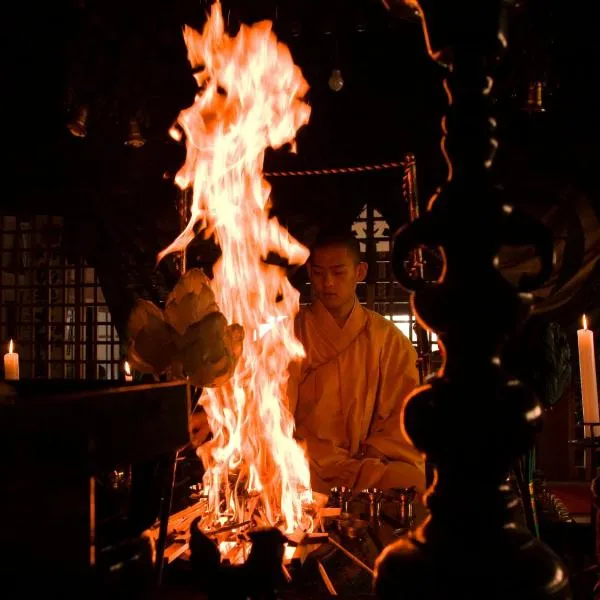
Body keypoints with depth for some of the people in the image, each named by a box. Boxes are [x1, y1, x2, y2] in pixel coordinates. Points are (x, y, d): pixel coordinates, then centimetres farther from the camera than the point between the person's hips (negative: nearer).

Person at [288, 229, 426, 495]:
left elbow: (402, 417, 8)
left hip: (371, 463, 1)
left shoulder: (390, 340, 7)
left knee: (413, 483, -30)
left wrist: (370, 460, -10)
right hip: (309, 467, -1)